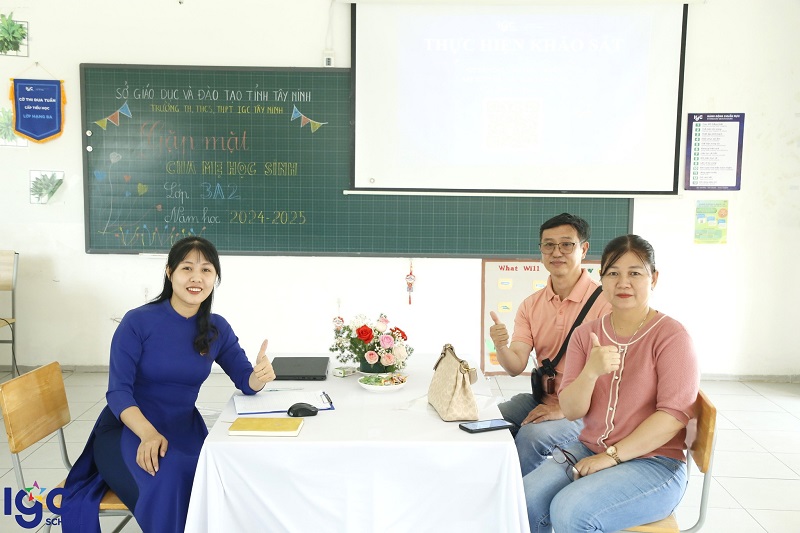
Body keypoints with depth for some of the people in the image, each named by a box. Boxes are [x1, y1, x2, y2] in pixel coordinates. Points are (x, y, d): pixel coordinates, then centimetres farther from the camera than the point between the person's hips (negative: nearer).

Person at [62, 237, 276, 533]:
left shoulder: (217, 329, 1)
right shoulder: (137, 322, -12)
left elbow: (245, 381, -1)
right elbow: (118, 392, -16)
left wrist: (261, 375, -27)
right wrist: (148, 433, -35)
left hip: (183, 431, 4)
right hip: (128, 430, -3)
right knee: (167, 483, -33)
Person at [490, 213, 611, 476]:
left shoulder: (603, 301, -15)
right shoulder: (531, 305, 4)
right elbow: (516, 366, -3)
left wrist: (564, 408, -22)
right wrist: (501, 347, -25)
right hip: (541, 397, 6)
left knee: (532, 435, -28)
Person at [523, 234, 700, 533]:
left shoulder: (670, 335, -9)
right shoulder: (586, 334, 5)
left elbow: (675, 414, -16)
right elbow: (571, 411, -1)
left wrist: (611, 456, -18)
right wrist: (590, 372, -22)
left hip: (653, 461, -4)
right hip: (588, 450, 5)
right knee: (525, 500, -19)